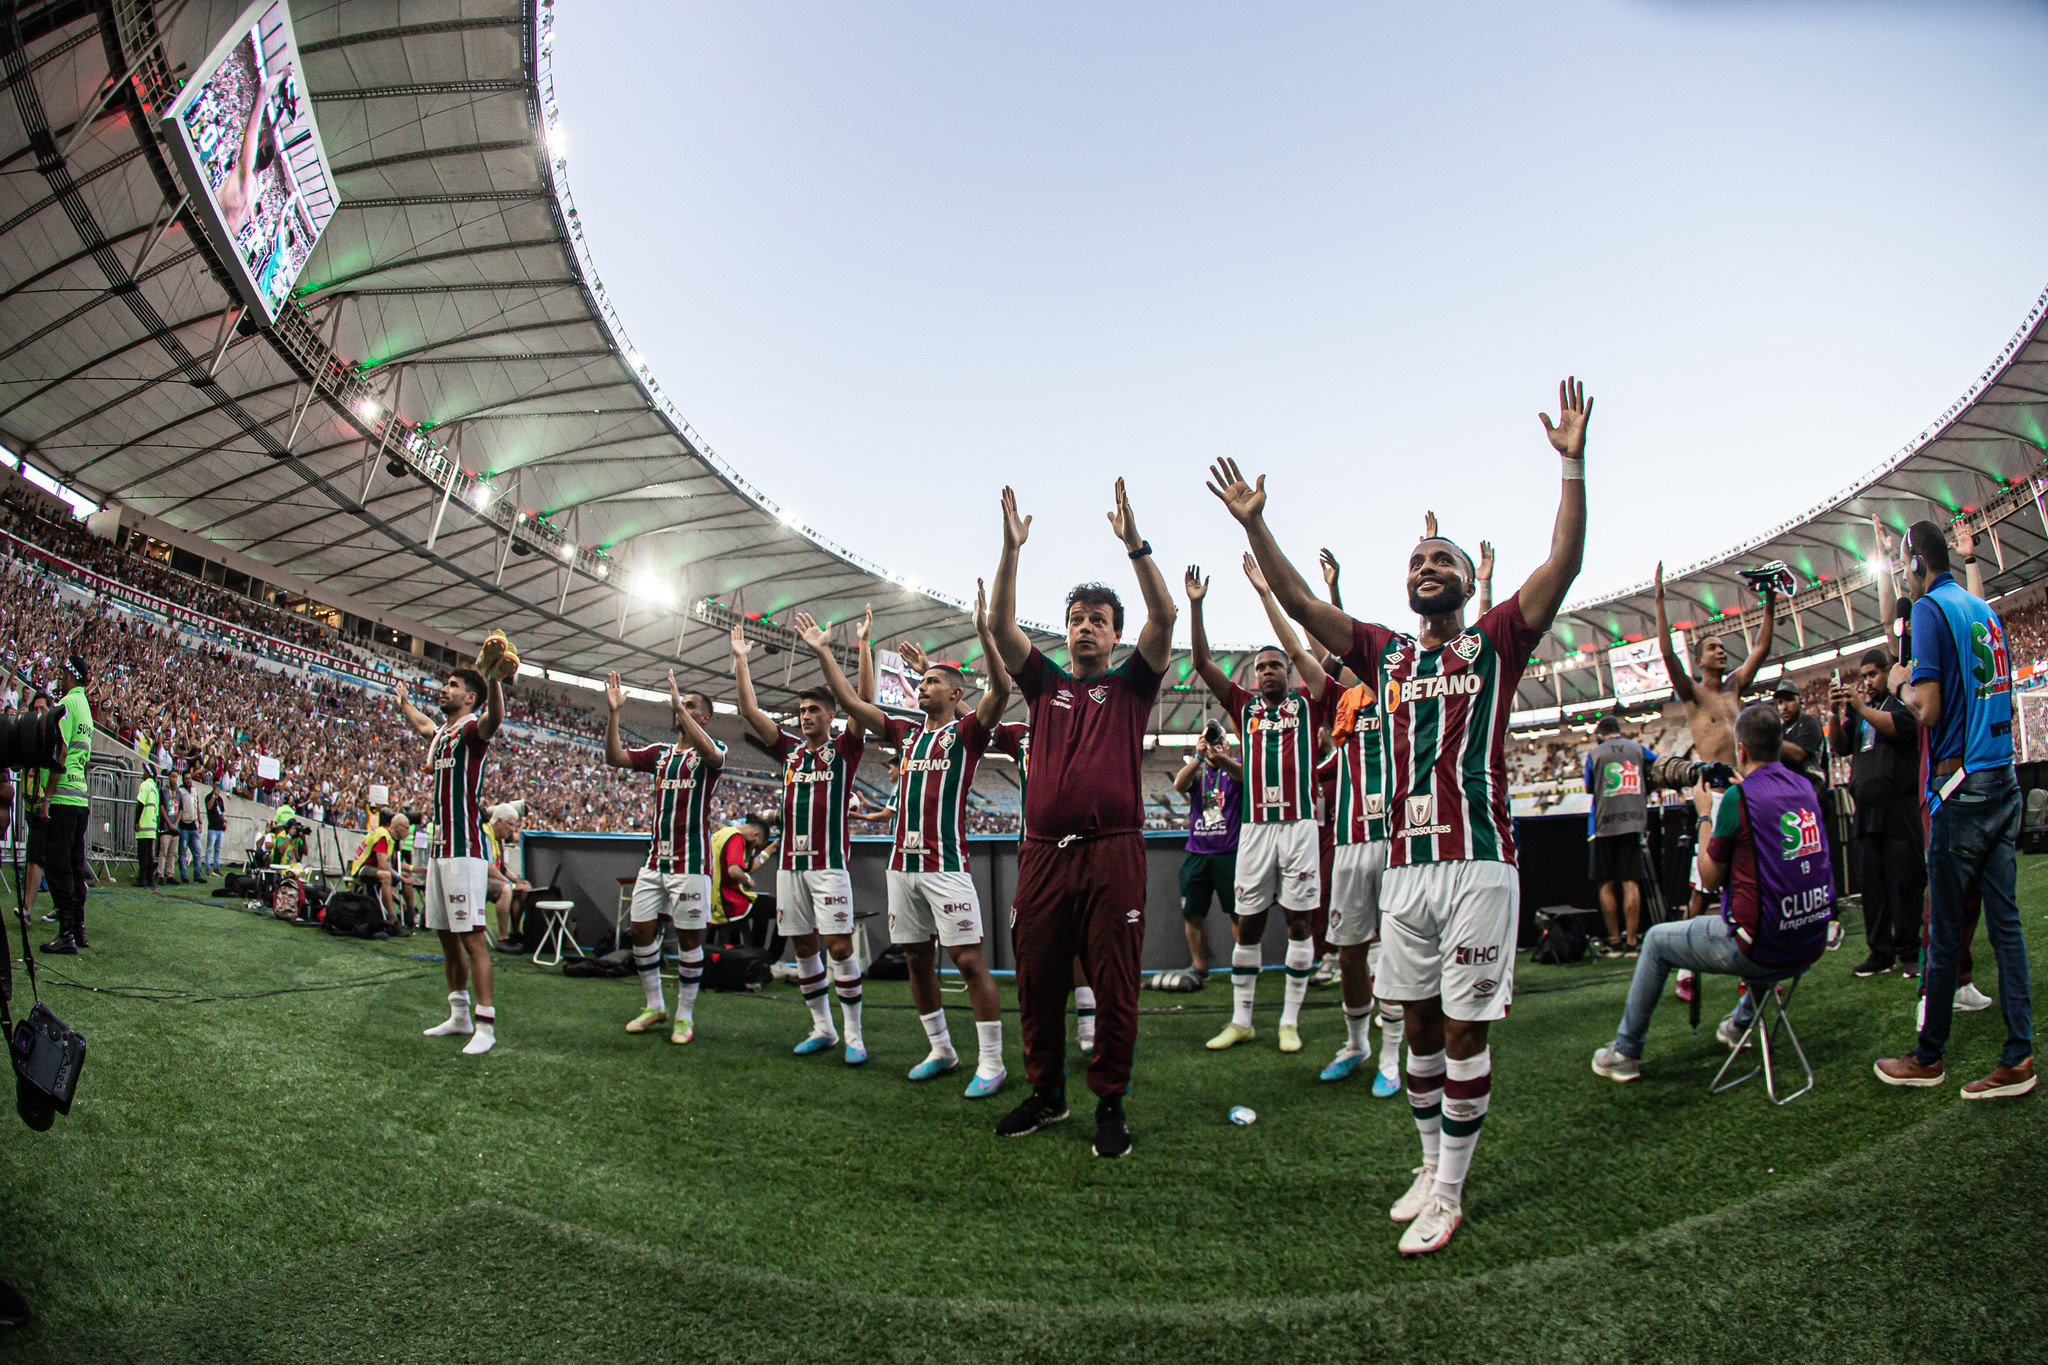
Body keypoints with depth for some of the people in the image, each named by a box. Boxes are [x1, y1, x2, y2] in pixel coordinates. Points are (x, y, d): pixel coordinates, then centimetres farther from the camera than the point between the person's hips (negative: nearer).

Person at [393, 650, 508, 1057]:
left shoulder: (473, 729, -8)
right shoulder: (441, 733, 18)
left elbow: (494, 718, -34)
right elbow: (421, 724, 45)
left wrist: (491, 674, -51)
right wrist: (402, 700, 60)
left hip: (464, 849, -9)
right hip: (438, 847, 9)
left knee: (470, 935, -10)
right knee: (446, 934, 14)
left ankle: (485, 1026, -8)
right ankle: (460, 1015, 25)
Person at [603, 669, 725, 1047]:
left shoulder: (712, 750, -2)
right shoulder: (659, 753, 15)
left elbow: (711, 754, -28)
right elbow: (614, 757, 5)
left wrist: (680, 705, -29)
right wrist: (613, 712, -5)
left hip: (690, 860, -6)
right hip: (655, 857, 6)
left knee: (689, 937, 0)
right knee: (640, 930, 7)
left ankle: (684, 1016, 10)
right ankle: (655, 1007, 22)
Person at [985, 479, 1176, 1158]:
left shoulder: (1131, 685, 9)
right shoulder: (1045, 682, 16)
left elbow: (1164, 618, -5)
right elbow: (1000, 625, 4)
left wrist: (1134, 543, -14)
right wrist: (1011, 550, -6)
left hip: (1112, 853, -3)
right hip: (1043, 852, 3)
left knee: (1115, 986, 0)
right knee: (1037, 982, 9)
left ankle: (1110, 1104, 13)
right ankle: (1046, 1093, 24)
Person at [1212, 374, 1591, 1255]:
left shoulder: (1496, 642, 4)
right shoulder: (1386, 653, 13)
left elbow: (1563, 564, -8)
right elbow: (1300, 604, 10)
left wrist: (1572, 465, -16)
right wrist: (1255, 526, 2)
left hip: (1479, 863, -4)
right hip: (1405, 864, 4)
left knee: (1464, 1030, 0)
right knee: (1420, 1026, 12)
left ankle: (1450, 1195, 12)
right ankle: (1431, 1165, 28)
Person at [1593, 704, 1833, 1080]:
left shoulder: (1739, 797, -16)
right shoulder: (1804, 787, 4)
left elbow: (1710, 878, -6)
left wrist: (1705, 816, 5)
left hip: (1763, 950, -7)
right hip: (1811, 945, 7)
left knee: (1656, 941, 13)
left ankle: (1626, 1053, 21)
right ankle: (1741, 1023, 52)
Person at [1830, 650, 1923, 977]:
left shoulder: (1903, 702, 1)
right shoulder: (1860, 709, 18)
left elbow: (1899, 726, -19)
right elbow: (1840, 747, 11)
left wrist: (1860, 707, -23)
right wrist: (1837, 714, -4)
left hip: (1899, 809, -6)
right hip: (1866, 811, 6)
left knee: (1905, 882, -3)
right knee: (1870, 883, 6)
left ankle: (1910, 951, 5)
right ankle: (1881, 952, 11)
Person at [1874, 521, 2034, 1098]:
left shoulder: (1931, 608, -11)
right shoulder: (1985, 610, 13)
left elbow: (1928, 709, -17)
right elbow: (1993, 695, 22)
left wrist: (1909, 693, 2)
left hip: (1963, 787, -8)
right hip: (2005, 782, 8)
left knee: (1943, 930, 2)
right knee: (2005, 919, 8)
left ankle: (1929, 1057, 13)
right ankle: (2019, 1055, 9)